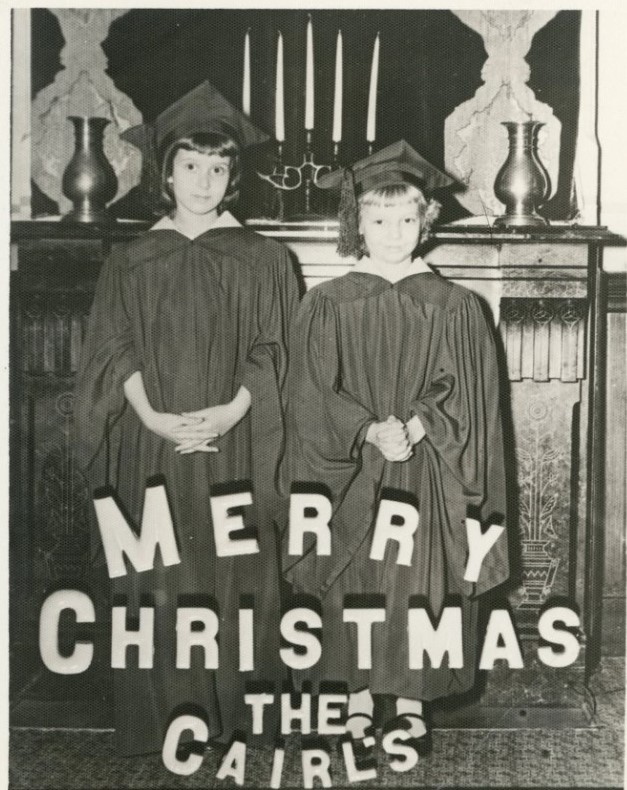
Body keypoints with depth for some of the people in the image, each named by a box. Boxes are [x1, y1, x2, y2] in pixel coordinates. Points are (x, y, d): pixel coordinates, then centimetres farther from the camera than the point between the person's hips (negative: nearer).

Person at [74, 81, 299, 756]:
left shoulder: (260, 259, 5)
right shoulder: (132, 262, 8)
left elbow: (272, 351, 1)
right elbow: (115, 353, 2)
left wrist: (233, 410, -14)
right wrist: (153, 416, -13)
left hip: (237, 449, -1)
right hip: (153, 448, 1)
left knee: (236, 578, 2)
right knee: (161, 584, 2)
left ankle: (236, 718, 15)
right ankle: (167, 720, 15)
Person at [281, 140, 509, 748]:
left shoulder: (453, 306, 3)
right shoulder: (328, 304, 1)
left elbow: (459, 391, -2)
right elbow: (314, 396, -4)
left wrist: (414, 428, -18)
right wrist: (370, 431, -17)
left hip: (427, 479, 0)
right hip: (350, 477, 0)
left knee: (418, 587, 4)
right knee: (354, 591, 4)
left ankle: (411, 703, 20)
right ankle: (359, 704, 19)